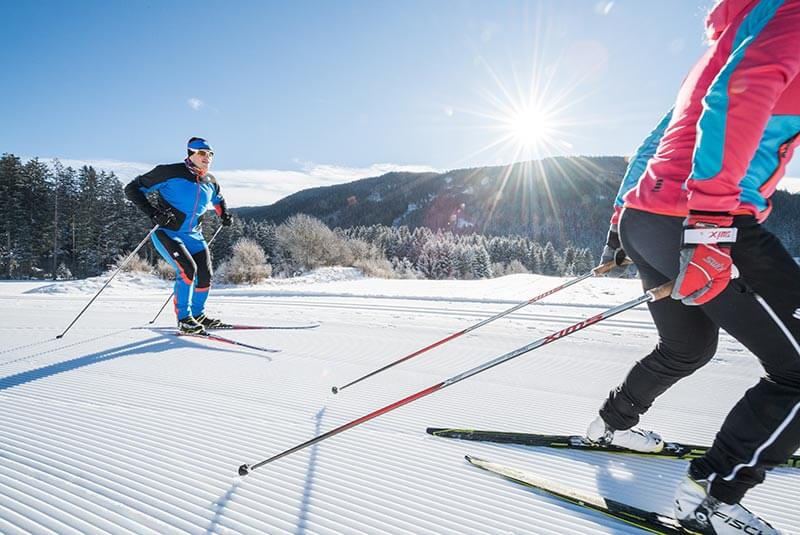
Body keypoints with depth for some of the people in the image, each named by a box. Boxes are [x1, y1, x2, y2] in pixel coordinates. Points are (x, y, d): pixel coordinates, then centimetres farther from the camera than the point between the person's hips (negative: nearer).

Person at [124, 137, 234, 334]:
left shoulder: (210, 182, 5)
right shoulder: (171, 172, -13)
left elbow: (218, 199, 30)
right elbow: (132, 189, -10)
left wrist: (224, 214, 9)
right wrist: (152, 212, -23)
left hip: (194, 236, 6)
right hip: (167, 233, -6)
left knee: (205, 277, 0)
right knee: (188, 269, -24)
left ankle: (198, 314, 24)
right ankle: (184, 319, -9)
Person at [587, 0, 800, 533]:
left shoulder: (727, 44, 30)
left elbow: (657, 141, 28)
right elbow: (738, 98, -20)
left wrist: (621, 218, 30)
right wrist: (710, 223, -29)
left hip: (643, 219, 10)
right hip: (697, 224, -10)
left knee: (689, 346, 28)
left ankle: (613, 424, 41)